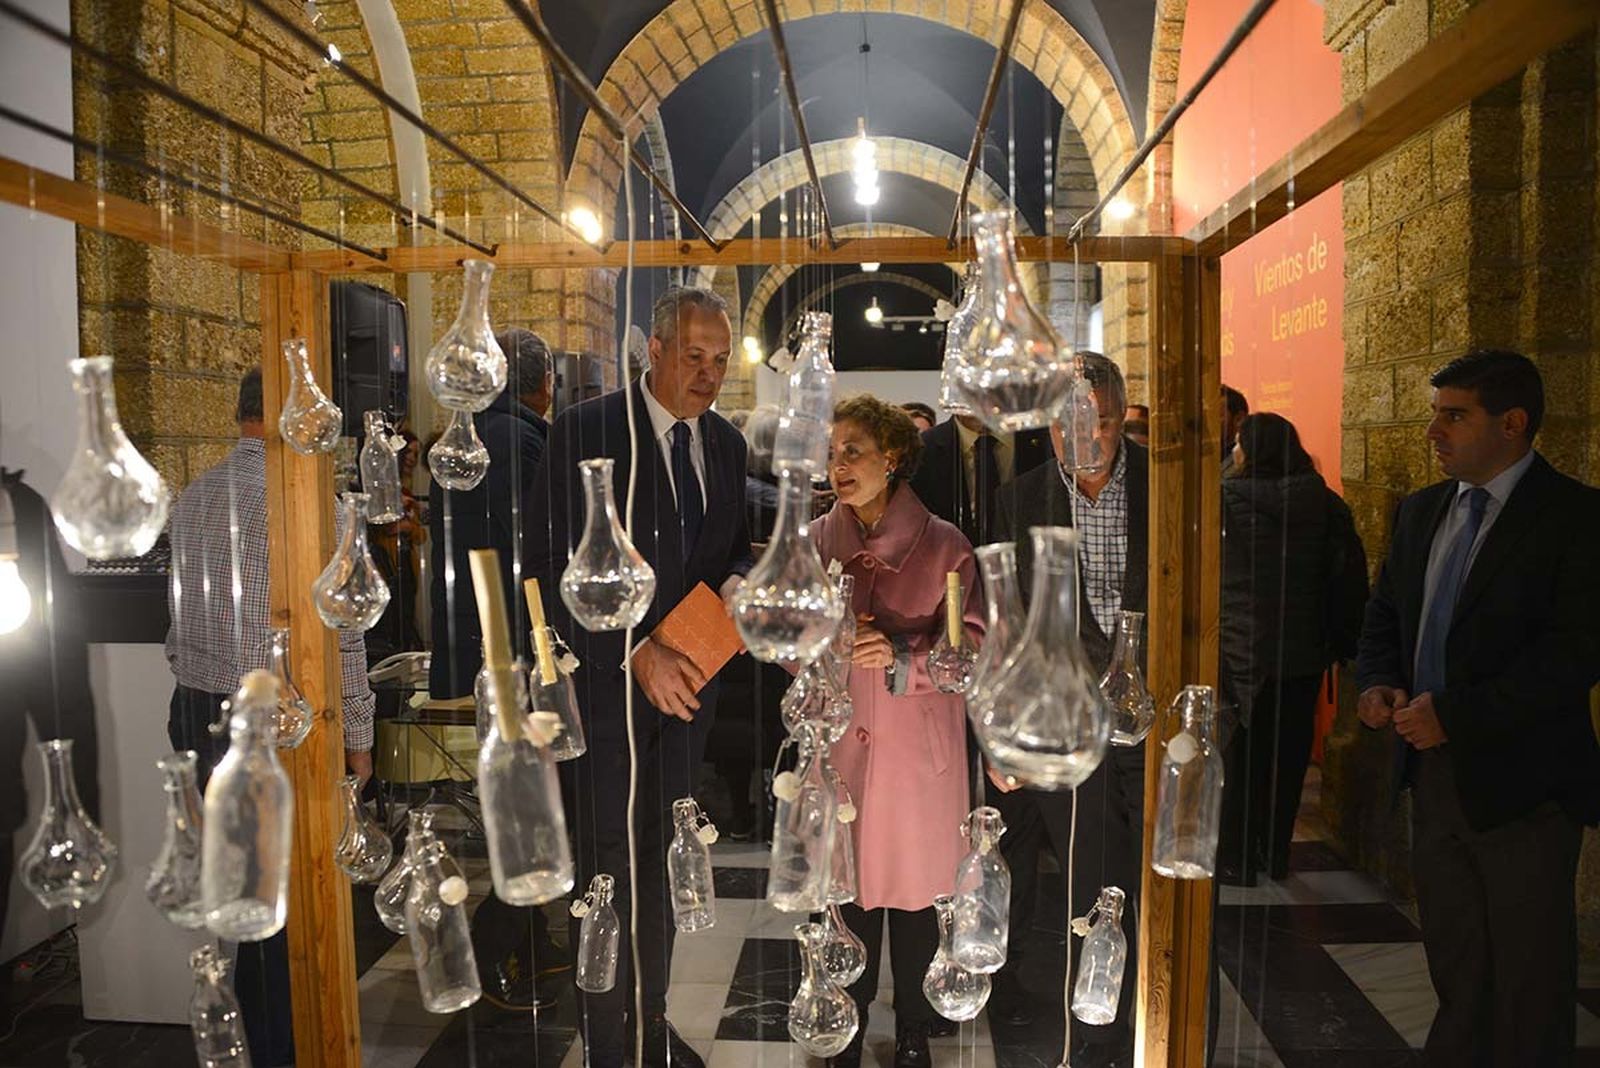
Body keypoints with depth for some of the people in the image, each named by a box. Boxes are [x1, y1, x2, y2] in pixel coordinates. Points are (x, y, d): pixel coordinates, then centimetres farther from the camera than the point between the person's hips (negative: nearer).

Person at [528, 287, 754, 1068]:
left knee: (660, 855, 17)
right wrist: (637, 651, -22)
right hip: (604, 677, -5)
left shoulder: (726, 441, 7)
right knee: (608, 861, 4)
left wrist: (734, 583, -6)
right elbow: (556, 567, -15)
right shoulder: (586, 431, -12)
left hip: (685, 676, 6)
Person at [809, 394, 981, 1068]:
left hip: (917, 750, -2)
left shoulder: (943, 545, -4)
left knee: (913, 890, 9)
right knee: (849, 887, 10)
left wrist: (901, 655, -22)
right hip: (840, 743, 2)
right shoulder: (815, 543, 4)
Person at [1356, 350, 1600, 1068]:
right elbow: (1384, 613, 14)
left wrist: (1455, 713, -23)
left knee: (1528, 978, 10)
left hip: (1522, 787, -6)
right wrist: (1378, 682, -5)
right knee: (1454, 966, 20)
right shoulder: (1421, 511, 8)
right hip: (1435, 771, 6)